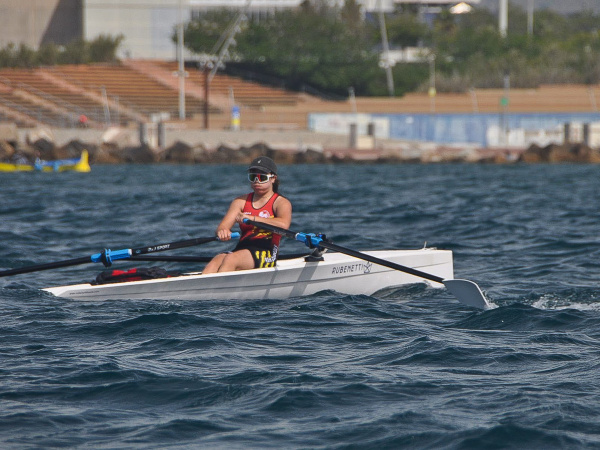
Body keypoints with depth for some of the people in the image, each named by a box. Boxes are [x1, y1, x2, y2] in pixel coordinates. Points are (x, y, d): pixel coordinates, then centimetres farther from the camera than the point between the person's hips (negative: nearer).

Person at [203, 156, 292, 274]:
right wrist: (222, 231, -20)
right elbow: (223, 226, 7)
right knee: (215, 263, -28)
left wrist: (251, 218, -25)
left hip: (266, 254, -4)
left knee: (230, 259, -34)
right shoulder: (241, 201, 21)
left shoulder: (280, 203, 7)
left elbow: (283, 224, -17)